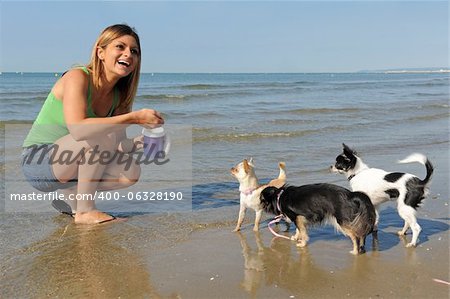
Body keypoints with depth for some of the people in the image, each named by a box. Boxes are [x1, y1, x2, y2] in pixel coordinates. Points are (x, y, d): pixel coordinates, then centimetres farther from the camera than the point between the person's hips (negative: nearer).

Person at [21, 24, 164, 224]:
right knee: (105, 133, -29)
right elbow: (77, 129, -36)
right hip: (38, 163, -6)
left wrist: (140, 142, -23)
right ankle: (85, 212, -18)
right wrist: (135, 117, -36)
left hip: (67, 165, 7)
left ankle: (71, 193, 8)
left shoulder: (119, 96, 1)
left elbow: (118, 146, -2)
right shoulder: (77, 77, -19)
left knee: (131, 172, -14)